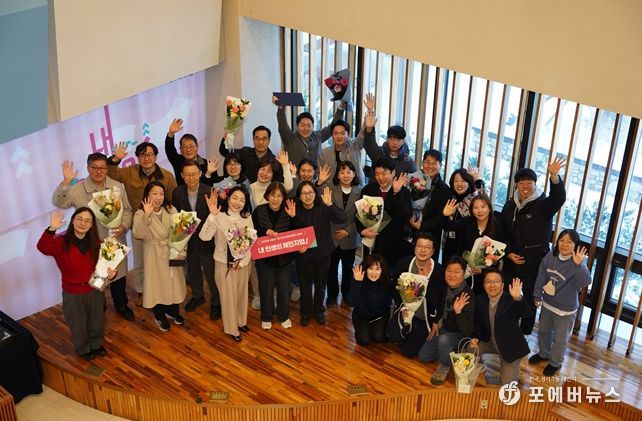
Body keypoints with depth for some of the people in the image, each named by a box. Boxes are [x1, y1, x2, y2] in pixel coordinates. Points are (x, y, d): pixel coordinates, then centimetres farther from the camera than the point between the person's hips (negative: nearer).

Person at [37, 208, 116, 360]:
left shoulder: (95, 243, -7)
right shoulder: (62, 242, -19)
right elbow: (42, 248, -39)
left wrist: (111, 273, -22)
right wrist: (52, 229, -55)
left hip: (94, 289, 3)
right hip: (72, 293, -3)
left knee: (97, 321, 23)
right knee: (78, 324, 18)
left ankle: (96, 344, 51)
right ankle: (83, 349, 44)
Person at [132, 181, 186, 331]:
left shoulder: (171, 210, -1)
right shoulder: (141, 214, -13)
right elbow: (138, 234, -30)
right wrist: (147, 215, -42)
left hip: (172, 252, 3)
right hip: (154, 256, -3)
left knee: (174, 282, 15)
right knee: (157, 284, 8)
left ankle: (172, 311, 38)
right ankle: (159, 316, 29)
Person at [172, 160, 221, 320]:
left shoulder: (210, 192, -20)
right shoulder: (177, 192, -7)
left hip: (207, 239, -4)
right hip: (188, 239, 4)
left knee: (211, 272, 7)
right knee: (192, 270, 23)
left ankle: (216, 303, 28)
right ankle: (197, 296, 47)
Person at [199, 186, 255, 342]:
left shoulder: (247, 217, -3)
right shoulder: (219, 217, -18)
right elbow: (204, 236, -31)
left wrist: (243, 261, -10)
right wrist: (212, 215, -40)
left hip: (243, 263, 4)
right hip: (224, 263, -4)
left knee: (242, 293, 20)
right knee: (229, 296, 9)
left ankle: (241, 321, 41)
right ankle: (232, 328, 26)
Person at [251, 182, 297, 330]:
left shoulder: (287, 211, -6)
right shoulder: (259, 211, -9)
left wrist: (293, 217, -20)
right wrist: (265, 231, -24)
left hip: (284, 258, 1)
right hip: (264, 257, -1)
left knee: (284, 288, 13)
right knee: (266, 288, 11)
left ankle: (284, 316, 34)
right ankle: (266, 317, 31)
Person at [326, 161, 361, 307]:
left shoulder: (359, 192, -4)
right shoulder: (331, 190, -7)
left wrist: (347, 232, -11)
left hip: (350, 238, 1)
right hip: (332, 237, -1)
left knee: (348, 267, 16)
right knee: (332, 267, 11)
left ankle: (346, 293, 34)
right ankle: (332, 294, 28)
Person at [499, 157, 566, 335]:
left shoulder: (543, 204, -10)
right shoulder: (510, 206, 4)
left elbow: (559, 198, -32)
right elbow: (503, 233, 11)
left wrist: (554, 176, -49)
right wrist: (509, 253, -4)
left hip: (535, 264, -4)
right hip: (511, 262, 4)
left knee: (529, 300, 7)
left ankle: (524, 335, 22)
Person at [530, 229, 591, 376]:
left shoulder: (577, 264, -24)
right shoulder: (551, 256, -9)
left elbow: (586, 282, -41)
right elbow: (541, 277, 0)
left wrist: (579, 265, -53)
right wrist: (537, 296, 4)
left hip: (565, 310, -5)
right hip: (547, 304, 5)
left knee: (560, 339, 12)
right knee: (543, 331, 26)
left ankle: (555, 362, 35)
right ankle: (543, 353, 51)